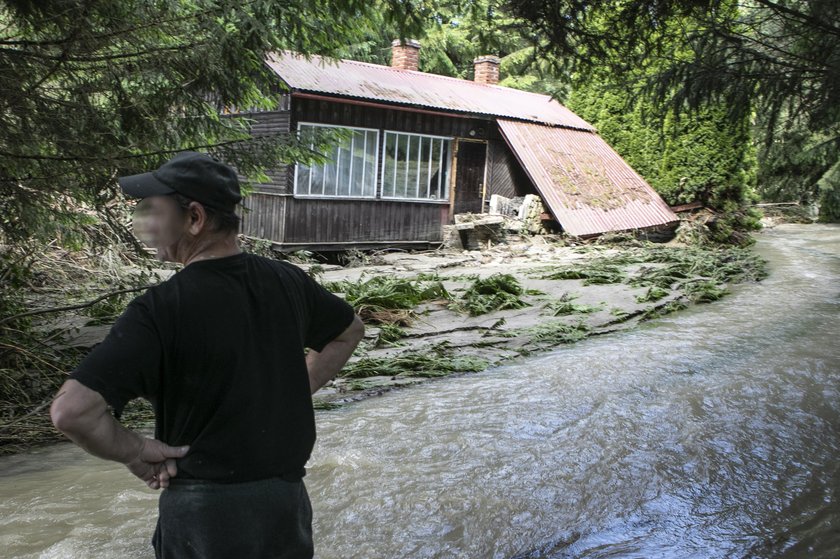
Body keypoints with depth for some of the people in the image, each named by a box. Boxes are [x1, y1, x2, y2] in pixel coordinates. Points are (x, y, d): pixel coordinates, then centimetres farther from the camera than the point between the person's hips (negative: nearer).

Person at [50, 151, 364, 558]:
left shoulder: (161, 309, -20)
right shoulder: (286, 282, -4)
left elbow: (72, 410, -28)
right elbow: (350, 331, 14)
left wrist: (135, 453, -12)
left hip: (205, 506, -4)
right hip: (288, 493, 5)